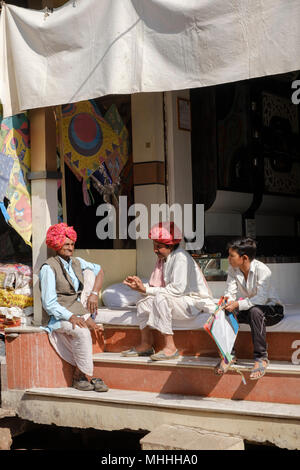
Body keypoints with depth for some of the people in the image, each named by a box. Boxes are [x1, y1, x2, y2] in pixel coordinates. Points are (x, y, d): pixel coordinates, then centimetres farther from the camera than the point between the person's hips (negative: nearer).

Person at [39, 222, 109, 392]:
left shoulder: (77, 263, 11)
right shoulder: (49, 268, -8)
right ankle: (88, 377, -21)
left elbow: (99, 270, 27)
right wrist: (71, 317, -24)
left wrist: (95, 293, 10)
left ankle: (79, 376, -18)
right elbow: (49, 304, -12)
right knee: (82, 332, -33)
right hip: (59, 316, -6)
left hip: (79, 312, 6)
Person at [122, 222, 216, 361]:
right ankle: (146, 345, 13)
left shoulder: (180, 257, -19)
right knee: (143, 303, 7)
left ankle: (170, 347, -29)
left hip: (194, 301, -10)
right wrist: (141, 285, -11)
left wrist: (146, 289, -22)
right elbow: (157, 287, 7)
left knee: (161, 298, -32)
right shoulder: (163, 258, 10)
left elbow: (177, 289, -26)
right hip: (179, 301, 10)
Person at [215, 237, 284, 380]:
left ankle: (261, 357, -30)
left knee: (255, 311, -39)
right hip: (250, 308, 6)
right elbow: (230, 292, -7)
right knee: (225, 312, -20)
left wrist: (238, 304, -40)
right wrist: (226, 302, -30)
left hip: (272, 309, -6)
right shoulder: (233, 269, -6)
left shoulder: (262, 270, -25)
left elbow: (261, 299, -32)